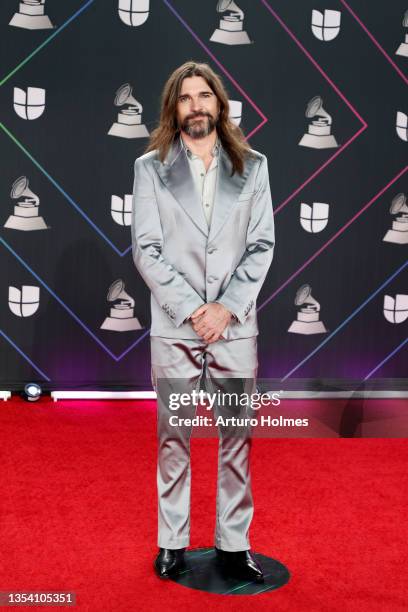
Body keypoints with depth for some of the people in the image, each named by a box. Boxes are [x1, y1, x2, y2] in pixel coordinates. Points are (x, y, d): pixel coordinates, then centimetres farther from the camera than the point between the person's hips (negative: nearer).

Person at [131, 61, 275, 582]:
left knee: (237, 438, 6)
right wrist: (193, 310, -11)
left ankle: (234, 544, 17)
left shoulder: (252, 166, 7)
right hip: (175, 325, -1)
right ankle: (172, 543, 18)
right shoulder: (150, 167, 3)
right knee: (174, 438, 7)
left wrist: (226, 308, -9)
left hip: (235, 324, 1)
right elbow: (145, 250, -3)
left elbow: (262, 246, 2)